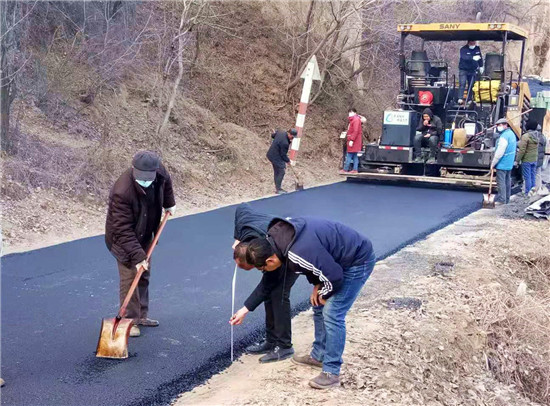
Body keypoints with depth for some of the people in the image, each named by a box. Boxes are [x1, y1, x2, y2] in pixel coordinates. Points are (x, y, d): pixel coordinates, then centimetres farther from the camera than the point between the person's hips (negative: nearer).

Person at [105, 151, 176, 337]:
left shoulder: (159, 172, -20)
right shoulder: (122, 192, -38)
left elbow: (166, 182, 10)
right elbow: (123, 230, -35)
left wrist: (169, 203, 16)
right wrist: (137, 255, -37)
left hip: (145, 235, 7)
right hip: (124, 239, -7)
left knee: (144, 276, 15)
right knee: (130, 278, -9)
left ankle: (141, 316, 28)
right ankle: (130, 320, 3)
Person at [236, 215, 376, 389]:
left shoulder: (299, 254, -36)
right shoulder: (277, 233, -8)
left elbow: (333, 277, -28)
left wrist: (321, 293, -9)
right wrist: (317, 286, 1)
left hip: (358, 261, -10)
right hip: (339, 258, 10)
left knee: (332, 314, -12)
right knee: (319, 308, 16)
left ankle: (331, 373, -4)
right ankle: (318, 355, 30)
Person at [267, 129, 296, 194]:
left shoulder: (280, 132, -5)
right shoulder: (284, 143, -29)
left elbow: (273, 135, 15)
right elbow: (283, 154, -18)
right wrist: (287, 161, -3)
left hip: (271, 155, 10)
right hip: (276, 157, -10)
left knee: (276, 172, 17)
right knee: (281, 172, -5)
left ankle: (277, 187, 25)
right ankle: (278, 189, 0)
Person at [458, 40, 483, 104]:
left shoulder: (477, 49, 8)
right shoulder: (463, 49, -11)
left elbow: (480, 58, 20)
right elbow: (464, 57, -30)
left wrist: (481, 66, 18)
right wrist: (473, 58, -44)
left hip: (472, 70, 5)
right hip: (463, 70, -5)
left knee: (471, 85, 4)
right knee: (462, 84, -15)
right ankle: (460, 99, -18)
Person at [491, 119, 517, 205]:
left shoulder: (504, 136, -19)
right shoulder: (511, 133, 13)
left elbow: (499, 152, -22)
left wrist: (493, 163, -15)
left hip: (502, 163, -10)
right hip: (509, 163, 10)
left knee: (501, 181, -6)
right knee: (507, 181, 13)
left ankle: (501, 200, -6)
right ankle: (506, 199, 19)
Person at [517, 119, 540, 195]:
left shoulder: (525, 136, -17)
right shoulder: (536, 136, 7)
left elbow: (522, 150, -18)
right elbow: (536, 149, 12)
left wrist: (517, 160, -12)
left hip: (526, 160, -7)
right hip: (534, 160, 7)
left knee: (527, 177, -3)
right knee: (533, 177, 14)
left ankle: (527, 194, 0)